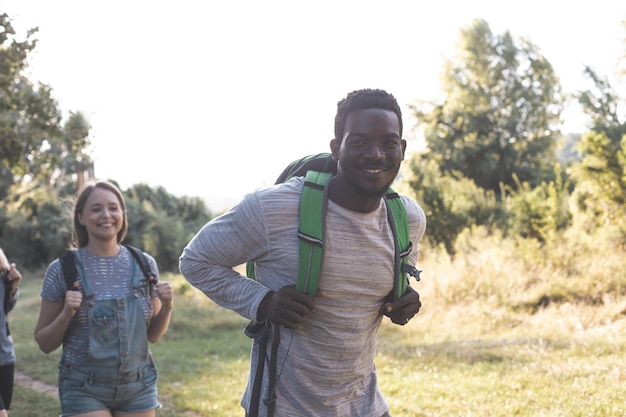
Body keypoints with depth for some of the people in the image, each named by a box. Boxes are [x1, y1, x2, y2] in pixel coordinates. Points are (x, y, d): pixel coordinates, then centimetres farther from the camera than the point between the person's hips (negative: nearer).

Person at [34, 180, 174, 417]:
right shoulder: (62, 270, -7)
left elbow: (152, 335, 9)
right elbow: (44, 344, -1)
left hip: (138, 388, 3)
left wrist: (166, 307, -9)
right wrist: (66, 315, -18)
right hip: (84, 390, -3)